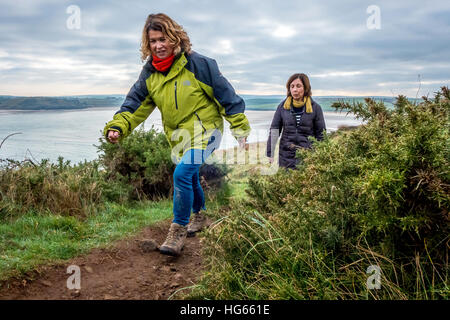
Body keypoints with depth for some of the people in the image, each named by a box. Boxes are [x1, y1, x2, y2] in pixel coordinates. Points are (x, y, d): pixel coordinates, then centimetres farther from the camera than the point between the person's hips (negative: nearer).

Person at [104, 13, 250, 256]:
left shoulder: (197, 63, -15)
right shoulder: (149, 73, 1)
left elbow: (225, 95, -10)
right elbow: (134, 104, 1)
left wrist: (240, 128, -8)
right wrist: (117, 126, -17)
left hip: (205, 130, -6)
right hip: (178, 136, 6)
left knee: (182, 174, -22)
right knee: (190, 177, 19)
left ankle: (178, 231, -8)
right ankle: (199, 214, 47)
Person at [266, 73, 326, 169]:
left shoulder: (315, 107, 0)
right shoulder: (283, 106, 3)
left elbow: (320, 134, 4)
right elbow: (274, 131, 6)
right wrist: (270, 154, 2)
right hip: (286, 156, 1)